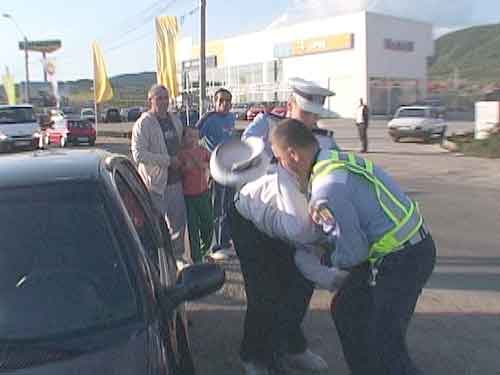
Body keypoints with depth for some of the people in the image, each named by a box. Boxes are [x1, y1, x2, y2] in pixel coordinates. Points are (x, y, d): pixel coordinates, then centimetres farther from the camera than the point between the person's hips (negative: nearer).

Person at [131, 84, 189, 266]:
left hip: (175, 179, 7)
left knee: (179, 220, 15)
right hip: (155, 182, -7)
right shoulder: (142, 124, -10)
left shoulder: (175, 120, 12)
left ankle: (178, 254, 33)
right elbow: (138, 154, -19)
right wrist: (167, 160, -19)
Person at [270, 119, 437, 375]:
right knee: (346, 310, 19)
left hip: (402, 260, -10)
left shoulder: (326, 190, -26)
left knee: (384, 344, -1)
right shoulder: (335, 158, 3)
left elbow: (353, 252, -20)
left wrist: (330, 261, 0)